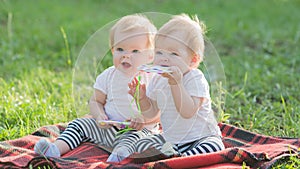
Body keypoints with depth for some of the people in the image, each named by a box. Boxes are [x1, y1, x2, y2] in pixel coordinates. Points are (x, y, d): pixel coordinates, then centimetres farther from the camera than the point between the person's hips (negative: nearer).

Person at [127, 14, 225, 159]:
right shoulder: (157, 80, 0)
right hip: (169, 138, 6)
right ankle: (170, 153, -22)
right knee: (141, 144, -7)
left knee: (214, 147, -33)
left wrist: (176, 84, -40)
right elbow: (150, 113, 7)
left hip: (201, 137, -6)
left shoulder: (195, 79, -20)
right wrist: (142, 97, -12)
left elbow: (188, 112, -33)